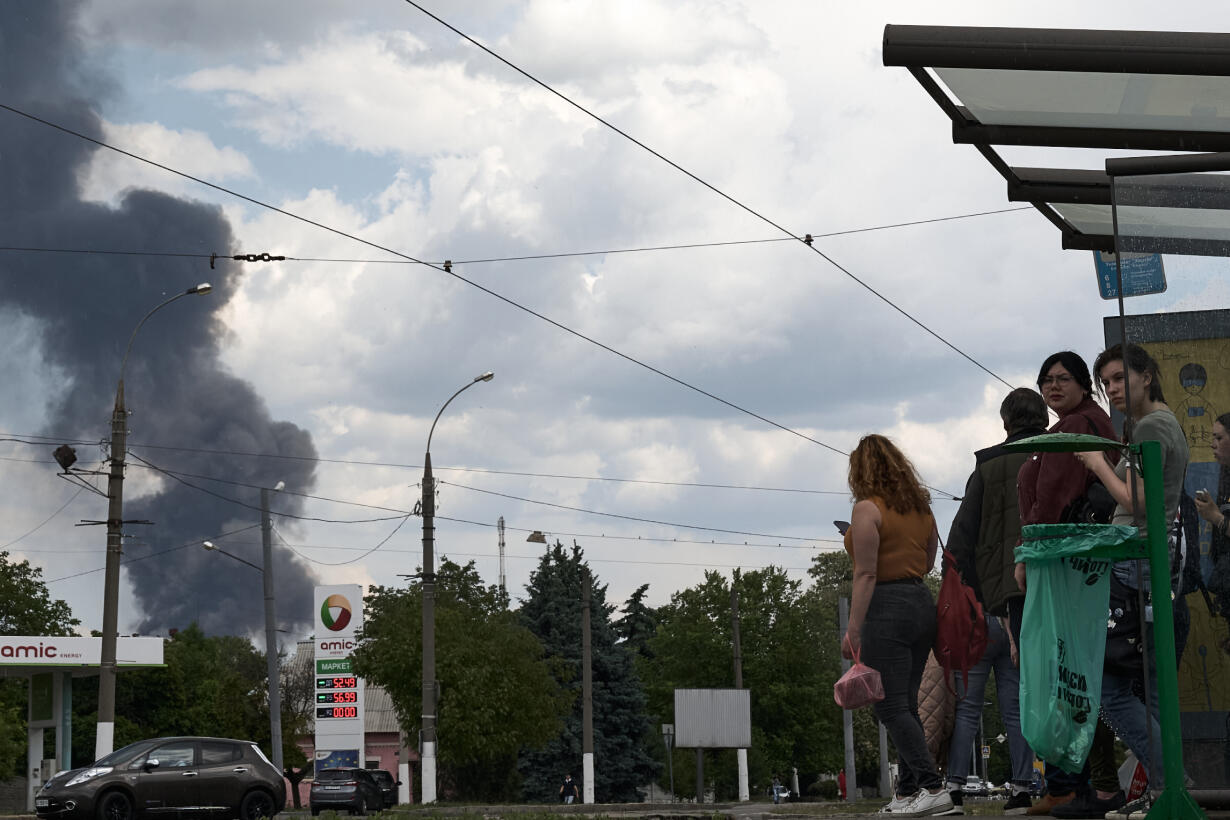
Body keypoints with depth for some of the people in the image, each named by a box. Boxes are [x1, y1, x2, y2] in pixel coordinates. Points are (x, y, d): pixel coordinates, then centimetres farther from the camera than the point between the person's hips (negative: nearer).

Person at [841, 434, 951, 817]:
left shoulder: (867, 509, -10)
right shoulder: (921, 508, 12)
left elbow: (866, 574, -15)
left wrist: (853, 629, -14)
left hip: (886, 609, -8)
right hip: (922, 603, 8)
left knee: (891, 706, -6)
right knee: (906, 705, 13)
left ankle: (933, 788, -14)